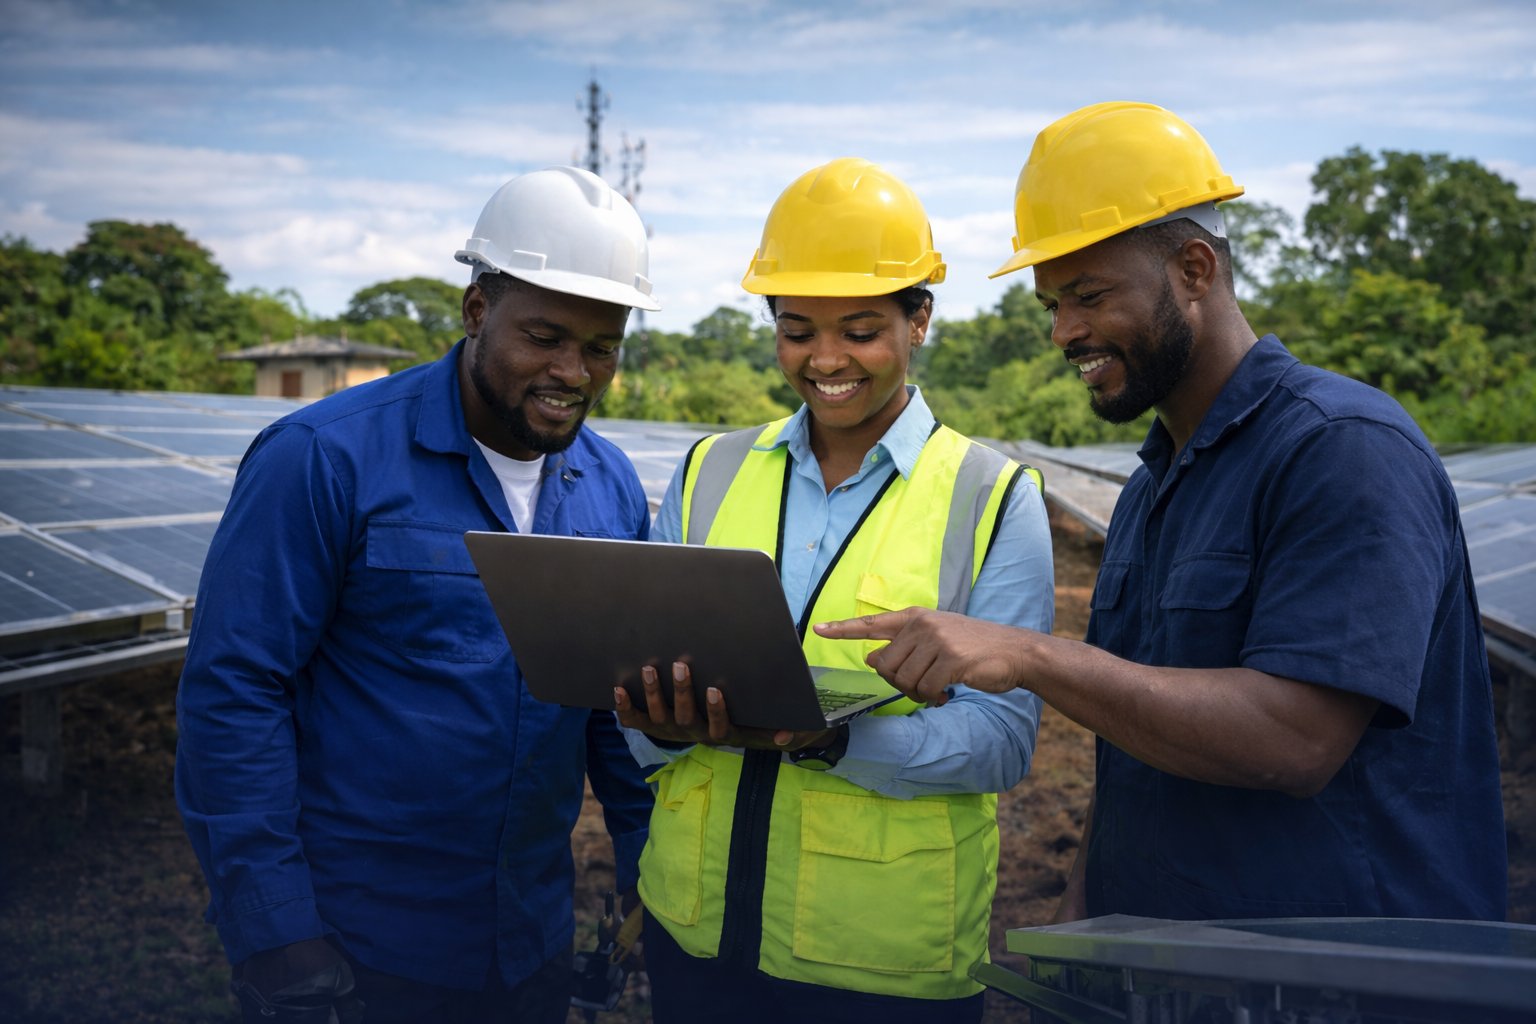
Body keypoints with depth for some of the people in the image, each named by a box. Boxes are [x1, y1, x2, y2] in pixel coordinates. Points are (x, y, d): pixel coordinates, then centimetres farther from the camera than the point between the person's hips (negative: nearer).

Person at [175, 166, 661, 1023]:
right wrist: (275, 936, -16)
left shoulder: (612, 488, 2)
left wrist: (654, 878, 3)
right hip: (349, 944, -5)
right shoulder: (322, 459, -14)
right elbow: (234, 690, -15)